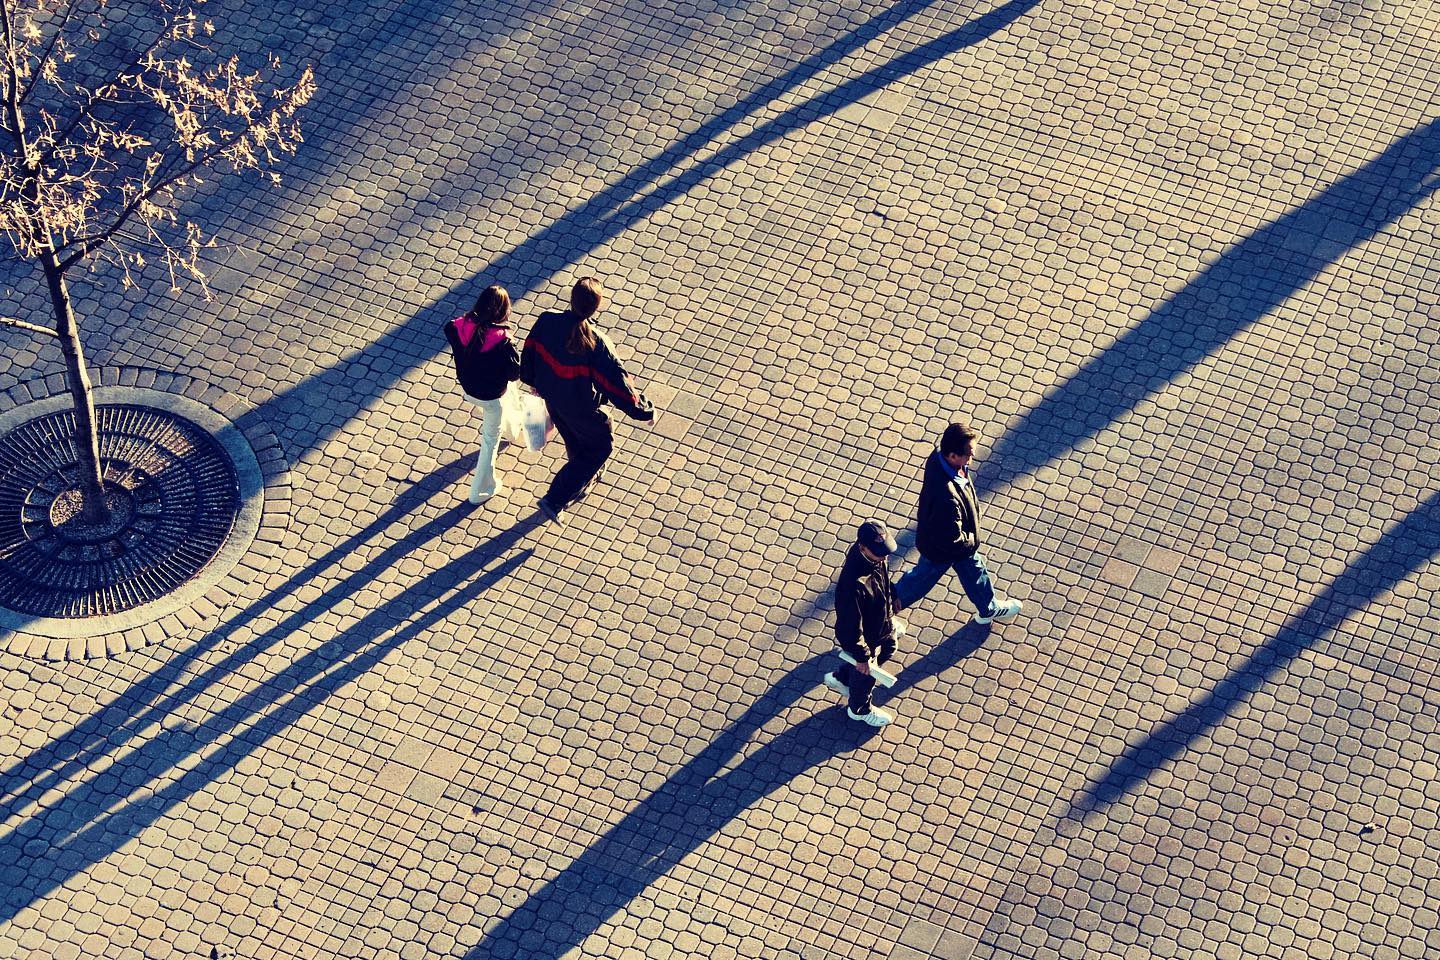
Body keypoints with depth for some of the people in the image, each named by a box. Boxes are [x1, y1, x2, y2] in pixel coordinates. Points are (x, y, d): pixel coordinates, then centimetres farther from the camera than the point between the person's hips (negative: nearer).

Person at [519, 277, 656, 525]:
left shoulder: (547, 320, -23)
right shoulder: (597, 344, -37)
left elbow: (529, 352, -3)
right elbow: (617, 383, -28)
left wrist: (532, 380, 19)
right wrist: (645, 411, -13)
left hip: (551, 396, 5)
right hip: (581, 408, -5)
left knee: (575, 443, 33)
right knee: (600, 446, 22)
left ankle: (582, 481, 61)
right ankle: (554, 501, 21)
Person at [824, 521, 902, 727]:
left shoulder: (875, 556, -21)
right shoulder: (854, 584, -45)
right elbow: (850, 625, -33)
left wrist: (892, 597, 21)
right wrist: (862, 656, -21)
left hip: (882, 623, 7)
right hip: (865, 638, -7)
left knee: (887, 650, 35)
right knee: (865, 675, 22)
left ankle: (839, 679, 55)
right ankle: (860, 709, 55)